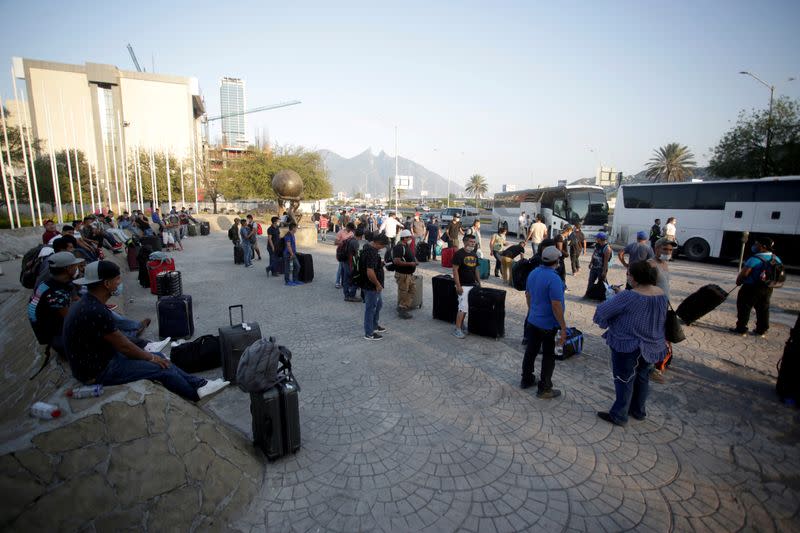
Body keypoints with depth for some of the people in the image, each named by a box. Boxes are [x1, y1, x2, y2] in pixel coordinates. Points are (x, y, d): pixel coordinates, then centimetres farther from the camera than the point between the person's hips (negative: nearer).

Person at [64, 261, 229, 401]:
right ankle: (196, 393, 11)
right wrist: (151, 357, -5)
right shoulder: (96, 312, -29)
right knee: (162, 367, -7)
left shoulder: (87, 303, 3)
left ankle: (198, 383, 11)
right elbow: (123, 346, -20)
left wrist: (150, 354, 8)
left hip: (97, 358, 9)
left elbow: (118, 338, 9)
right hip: (98, 371, -9)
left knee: (159, 357, 8)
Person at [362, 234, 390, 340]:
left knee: (379, 304, 25)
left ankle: (375, 325, 43)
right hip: (371, 286, -11)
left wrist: (380, 263, 12)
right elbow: (370, 272, -33)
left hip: (373, 286, 11)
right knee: (371, 308, 3)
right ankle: (369, 333, 17)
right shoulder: (372, 253, -27)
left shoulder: (368, 247, 6)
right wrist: (378, 284, -21)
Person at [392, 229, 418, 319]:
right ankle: (401, 310, 11)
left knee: (411, 291, 19)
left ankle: (406, 307, 33)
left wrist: (414, 261, 6)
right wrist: (410, 264, -24)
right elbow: (396, 261, -29)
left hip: (410, 274, 10)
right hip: (402, 274, -10)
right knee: (403, 293, -1)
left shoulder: (407, 246, 12)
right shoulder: (398, 247, -19)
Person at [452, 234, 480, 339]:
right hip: (463, 286, -8)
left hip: (473, 285, 8)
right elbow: (455, 270, -14)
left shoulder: (474, 255, 13)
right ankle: (457, 329, -2)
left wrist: (479, 282, 15)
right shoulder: (459, 254, -11)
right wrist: (458, 286, -19)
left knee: (467, 307, 14)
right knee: (463, 307, -9)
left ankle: (461, 325, 28)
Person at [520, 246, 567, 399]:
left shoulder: (533, 273, 1)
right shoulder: (554, 279, -24)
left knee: (530, 351, 17)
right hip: (548, 324, -7)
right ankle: (544, 389, 16)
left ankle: (526, 380, 31)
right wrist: (563, 328, -18)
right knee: (548, 356, 7)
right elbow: (556, 306, -24)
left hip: (532, 320, 7)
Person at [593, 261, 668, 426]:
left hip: (628, 346, -7)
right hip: (652, 347, 7)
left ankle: (619, 416, 21)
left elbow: (602, 311, -20)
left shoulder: (628, 296, -27)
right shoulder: (662, 294, -3)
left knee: (624, 381, 8)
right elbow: (660, 319, 11)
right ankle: (638, 411, 39)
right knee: (642, 378, 22)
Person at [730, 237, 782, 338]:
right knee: (763, 309, 16)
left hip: (751, 288, -8)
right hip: (767, 288, 8)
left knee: (744, 308, 2)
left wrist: (738, 281, -5)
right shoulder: (776, 259, 6)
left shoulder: (755, 259, -21)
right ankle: (761, 330, 24)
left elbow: (744, 273, -23)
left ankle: (741, 329, 6)